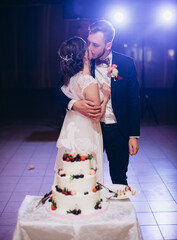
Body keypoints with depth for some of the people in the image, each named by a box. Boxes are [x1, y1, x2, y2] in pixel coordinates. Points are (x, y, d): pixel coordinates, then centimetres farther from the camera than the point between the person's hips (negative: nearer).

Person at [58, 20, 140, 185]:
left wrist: (134, 135, -3)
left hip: (117, 130, 0)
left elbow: (134, 101, -2)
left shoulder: (126, 64, -7)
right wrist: (75, 104, -25)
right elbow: (60, 92, -2)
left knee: (119, 179, 13)